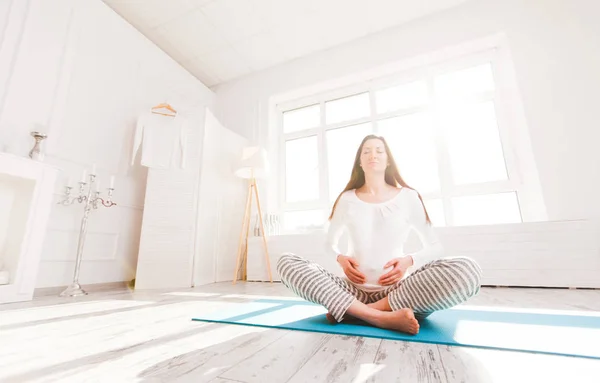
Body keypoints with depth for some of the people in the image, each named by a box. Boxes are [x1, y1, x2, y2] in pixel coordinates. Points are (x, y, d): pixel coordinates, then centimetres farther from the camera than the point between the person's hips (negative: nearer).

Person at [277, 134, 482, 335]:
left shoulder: (408, 197, 5)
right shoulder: (346, 199, 7)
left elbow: (435, 247, 10)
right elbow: (330, 243, 16)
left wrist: (410, 260, -13)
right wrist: (341, 258, -8)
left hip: (396, 290, 0)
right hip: (353, 289, 1)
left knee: (467, 269, -27)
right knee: (287, 262, -21)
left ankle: (352, 311, -24)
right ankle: (383, 317, -29)